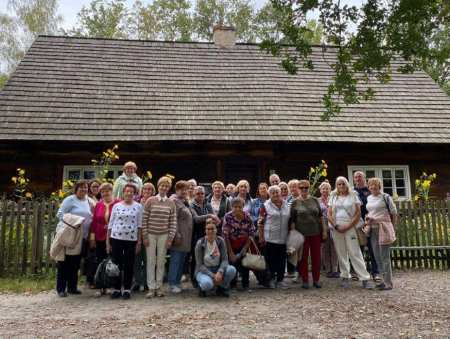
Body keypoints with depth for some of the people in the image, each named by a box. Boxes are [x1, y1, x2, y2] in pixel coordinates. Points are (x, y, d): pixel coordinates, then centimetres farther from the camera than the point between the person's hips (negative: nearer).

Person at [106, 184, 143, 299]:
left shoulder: (138, 207, 3)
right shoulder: (116, 206, 6)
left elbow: (139, 225, 3)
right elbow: (110, 224, 7)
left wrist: (139, 241, -1)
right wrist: (108, 241, 4)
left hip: (131, 239, -1)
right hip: (116, 238, 1)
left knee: (129, 265, 5)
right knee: (116, 264, 6)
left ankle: (127, 289, 17)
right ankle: (116, 289, 18)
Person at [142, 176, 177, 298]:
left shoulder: (171, 203, 2)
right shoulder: (150, 201, -2)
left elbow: (173, 222, 2)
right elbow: (144, 219, -2)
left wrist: (170, 238, -2)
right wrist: (145, 236, -5)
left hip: (164, 235, 1)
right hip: (151, 234, -1)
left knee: (161, 262, 7)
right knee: (151, 261, 3)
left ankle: (159, 287, 18)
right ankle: (151, 288, 12)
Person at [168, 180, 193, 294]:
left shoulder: (185, 202, 18)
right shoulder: (175, 201, -10)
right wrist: (176, 235, -20)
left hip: (186, 238, 9)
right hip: (179, 237, -9)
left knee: (181, 261, 14)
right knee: (175, 261, -2)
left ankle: (178, 282, 23)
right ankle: (172, 284, 6)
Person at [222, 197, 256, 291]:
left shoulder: (247, 216, -13)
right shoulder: (228, 217, -19)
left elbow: (252, 233, -5)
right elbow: (225, 235, -16)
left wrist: (245, 248, -10)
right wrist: (230, 252, -16)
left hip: (244, 245, 1)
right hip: (231, 246, -1)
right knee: (232, 264, 3)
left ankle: (246, 284, 26)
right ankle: (232, 285, 23)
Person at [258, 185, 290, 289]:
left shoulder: (287, 205, 8)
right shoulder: (266, 206, -4)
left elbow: (290, 221, 17)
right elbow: (260, 223, -5)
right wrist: (261, 237, -9)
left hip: (283, 238, 4)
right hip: (269, 238, -4)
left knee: (282, 260, 8)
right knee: (270, 260, 4)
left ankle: (280, 279, 21)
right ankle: (271, 279, 19)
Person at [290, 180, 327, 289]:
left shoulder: (314, 200, 7)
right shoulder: (295, 203, 0)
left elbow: (320, 217, 10)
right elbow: (292, 220, 0)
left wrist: (324, 230, 7)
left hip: (316, 233, 2)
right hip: (302, 234, -2)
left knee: (316, 257, 8)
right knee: (303, 257, 5)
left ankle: (316, 280, 20)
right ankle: (304, 280, 16)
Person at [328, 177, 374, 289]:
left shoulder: (353, 196, 6)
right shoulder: (333, 197, 12)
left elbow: (358, 213, -1)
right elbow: (329, 214, 8)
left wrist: (348, 226, -10)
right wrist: (336, 226, -6)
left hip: (350, 228, -2)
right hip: (336, 229, 2)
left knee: (355, 253, -6)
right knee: (341, 254, 5)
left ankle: (365, 279, 0)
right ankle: (345, 277, 15)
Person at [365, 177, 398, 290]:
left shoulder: (385, 197, -5)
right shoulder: (368, 198, 13)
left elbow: (394, 213, -2)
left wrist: (392, 228, -3)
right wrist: (367, 218, 4)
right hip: (373, 229, 7)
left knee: (384, 256, -6)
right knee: (377, 256, 10)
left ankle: (388, 283, 1)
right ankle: (384, 279, 21)